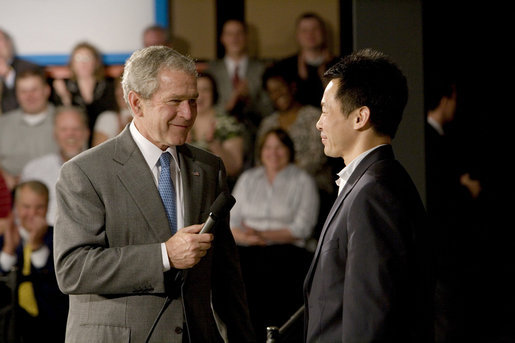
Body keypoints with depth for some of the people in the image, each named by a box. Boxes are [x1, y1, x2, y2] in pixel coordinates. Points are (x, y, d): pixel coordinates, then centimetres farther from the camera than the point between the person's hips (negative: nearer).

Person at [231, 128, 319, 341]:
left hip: (285, 250, -3)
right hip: (247, 251, 3)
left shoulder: (303, 181, 11)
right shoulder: (248, 178, 21)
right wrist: (246, 237, -7)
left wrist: (263, 235, -8)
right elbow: (231, 222, 14)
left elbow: (302, 229, 1)